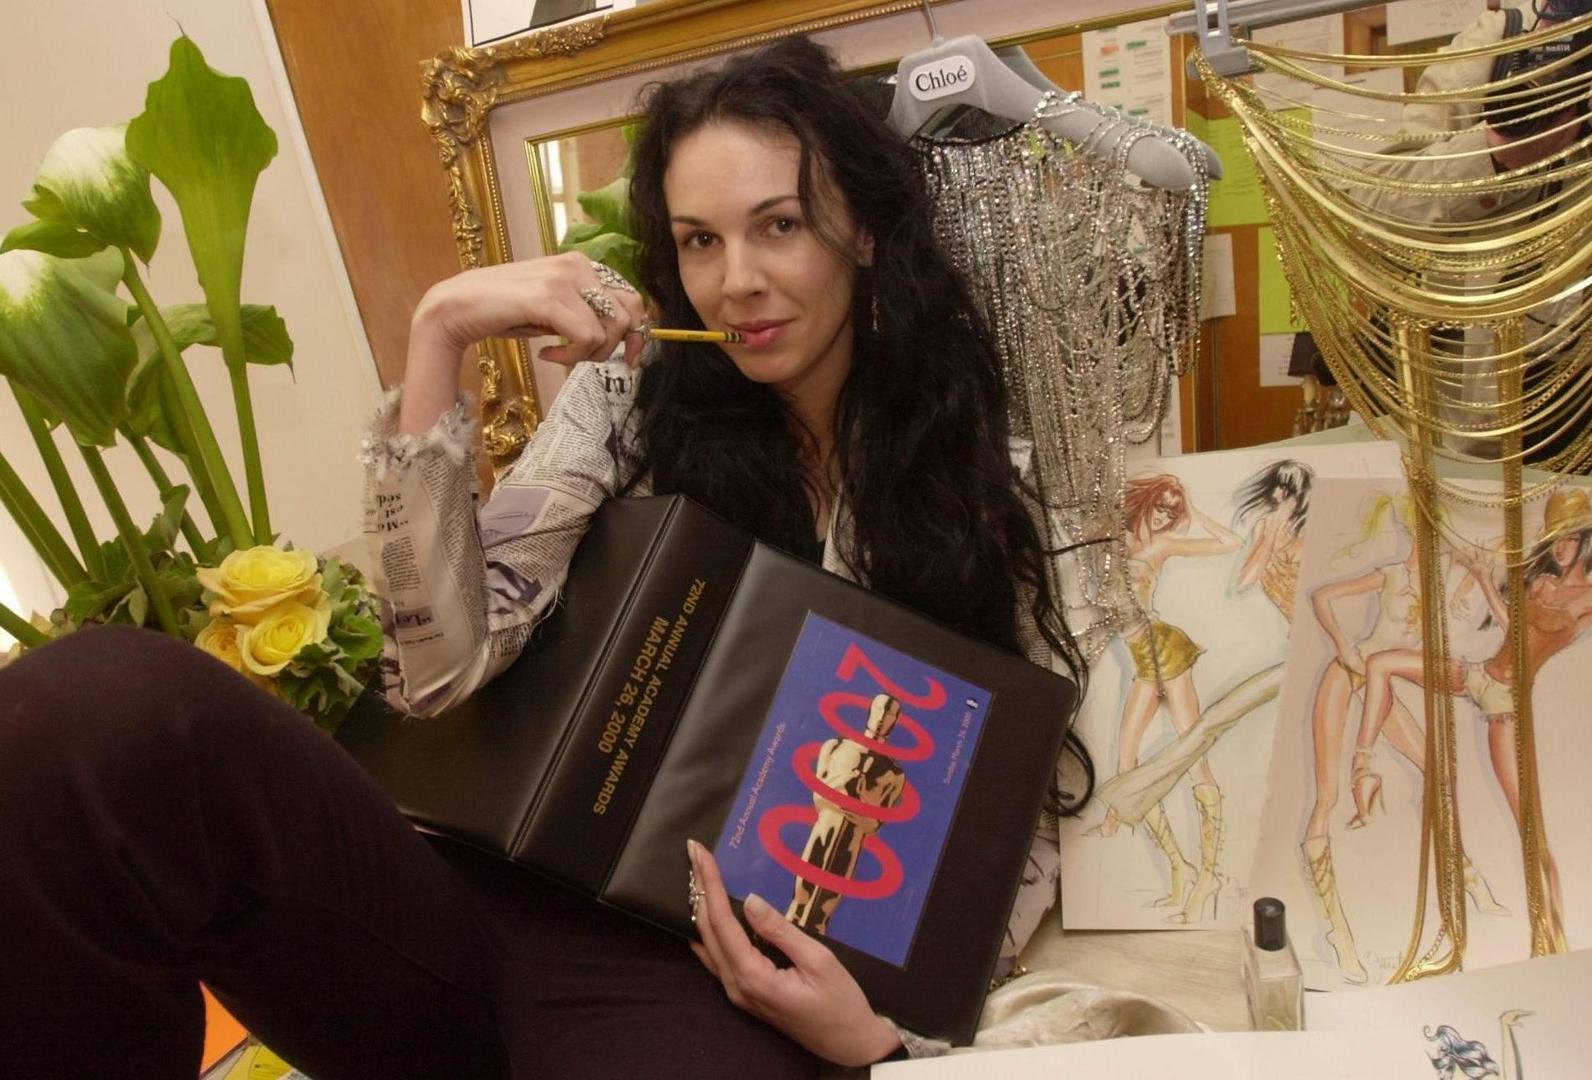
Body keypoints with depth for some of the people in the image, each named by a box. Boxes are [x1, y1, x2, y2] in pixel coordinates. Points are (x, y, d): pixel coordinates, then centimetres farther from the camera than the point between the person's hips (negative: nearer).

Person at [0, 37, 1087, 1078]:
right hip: (485, 903, 3)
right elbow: (443, 666, -4)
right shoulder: (632, 396, 7)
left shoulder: (976, 477, 5)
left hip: (705, 975, -2)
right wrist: (440, 333, -10)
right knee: (102, 702, -27)